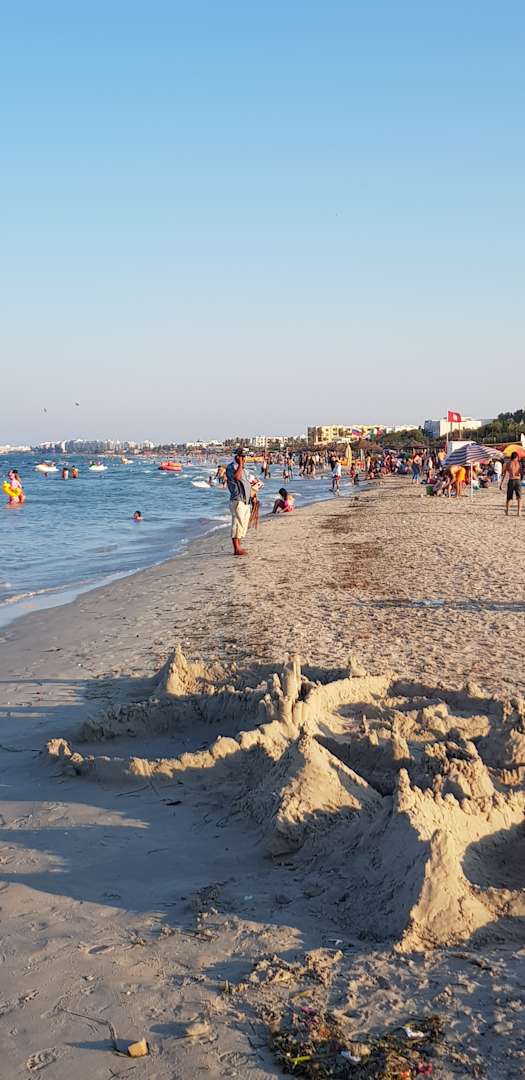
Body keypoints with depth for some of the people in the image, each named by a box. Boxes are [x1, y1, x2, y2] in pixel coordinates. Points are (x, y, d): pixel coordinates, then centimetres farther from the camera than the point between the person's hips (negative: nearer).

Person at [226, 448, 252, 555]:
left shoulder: (241, 468, 20)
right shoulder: (232, 467, -9)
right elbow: (236, 477, -30)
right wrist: (240, 464, -23)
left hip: (245, 502, 10)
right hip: (237, 501, -10)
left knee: (243, 525, 11)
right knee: (237, 524, -11)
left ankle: (239, 547, 17)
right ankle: (236, 549, -11)